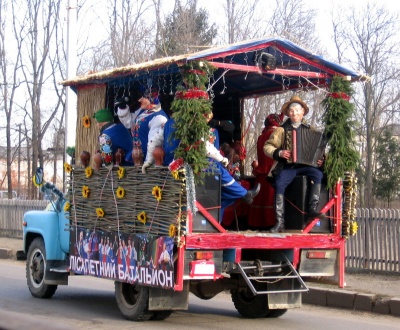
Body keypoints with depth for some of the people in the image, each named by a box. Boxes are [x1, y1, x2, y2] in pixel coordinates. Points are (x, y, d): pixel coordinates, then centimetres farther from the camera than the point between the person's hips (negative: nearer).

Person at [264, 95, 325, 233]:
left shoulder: (309, 129, 15)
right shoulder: (282, 130, 10)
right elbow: (267, 146, 5)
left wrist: (320, 160, -2)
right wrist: (279, 153, -14)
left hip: (305, 165, 1)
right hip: (287, 166, -1)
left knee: (317, 174, -30)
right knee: (279, 183, -29)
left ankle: (312, 210, -27)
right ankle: (280, 222, -25)